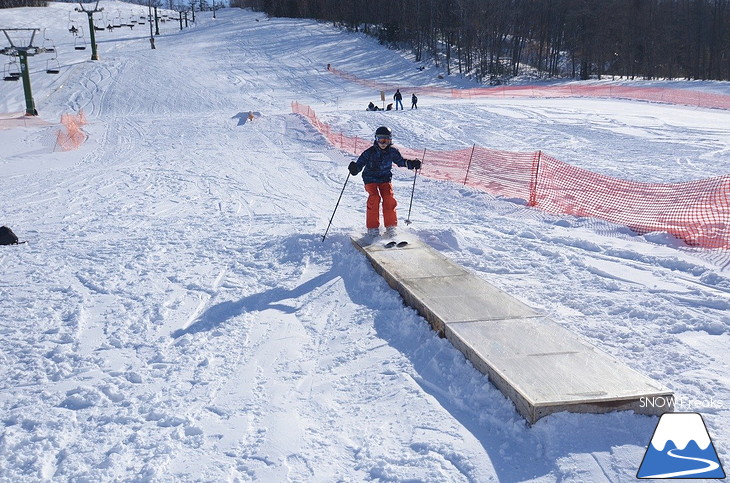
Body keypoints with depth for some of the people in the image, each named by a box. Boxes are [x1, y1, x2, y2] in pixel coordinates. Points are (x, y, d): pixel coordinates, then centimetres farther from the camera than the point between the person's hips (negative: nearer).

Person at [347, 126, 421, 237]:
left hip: (385, 179, 3)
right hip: (371, 179, -2)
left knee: (389, 199, -16)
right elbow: (360, 163, -15)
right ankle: (372, 228, -14)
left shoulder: (392, 152, -4)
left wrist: (412, 163, -5)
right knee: (374, 198, -22)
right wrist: (354, 168, -37)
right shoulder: (369, 152, -14)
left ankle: (390, 227, -4)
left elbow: (401, 161, 10)